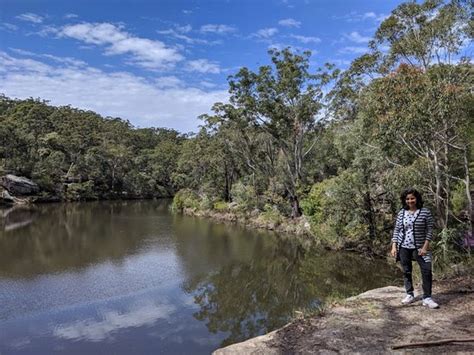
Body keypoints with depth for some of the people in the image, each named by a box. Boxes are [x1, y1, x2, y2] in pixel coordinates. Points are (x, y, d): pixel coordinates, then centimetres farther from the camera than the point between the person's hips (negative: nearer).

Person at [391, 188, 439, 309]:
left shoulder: (425, 212, -5)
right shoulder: (401, 213, 2)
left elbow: (429, 230, -5)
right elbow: (396, 231, 6)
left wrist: (425, 247, -11)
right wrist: (394, 246, 0)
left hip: (420, 247, -2)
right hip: (403, 247, 2)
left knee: (427, 271, -8)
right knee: (406, 272, 9)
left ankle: (427, 298, 3)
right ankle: (410, 295, 23)